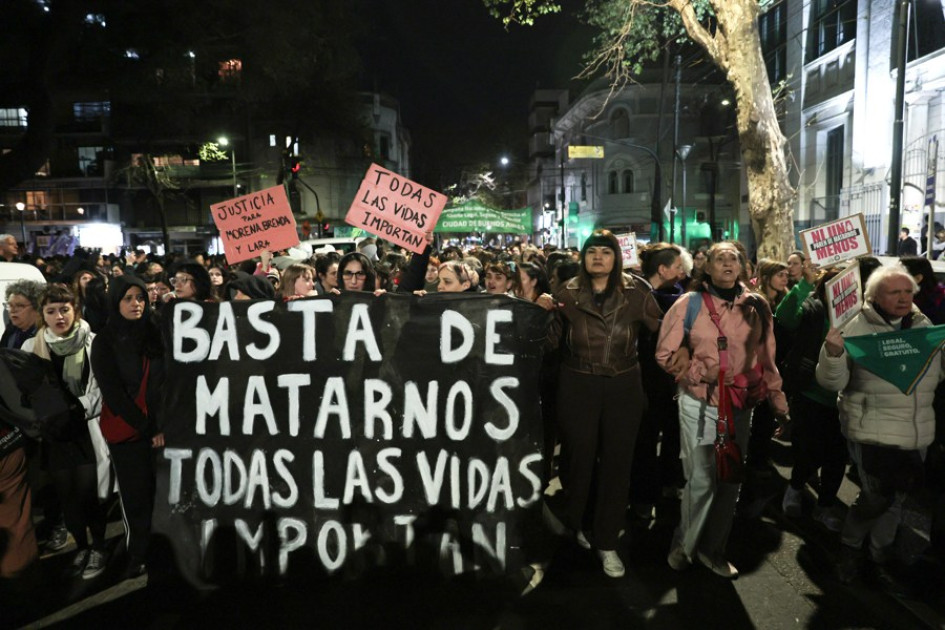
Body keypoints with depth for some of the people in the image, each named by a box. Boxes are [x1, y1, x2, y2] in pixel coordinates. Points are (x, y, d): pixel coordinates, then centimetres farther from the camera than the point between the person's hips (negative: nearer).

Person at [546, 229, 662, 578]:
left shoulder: (634, 293, -1)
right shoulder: (567, 294, 0)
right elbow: (552, 342, 1)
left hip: (623, 387, 1)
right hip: (578, 387, 0)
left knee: (617, 462, 6)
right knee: (580, 458, 9)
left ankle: (606, 541, 20)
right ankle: (575, 524, 36)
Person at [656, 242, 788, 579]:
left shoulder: (756, 306, 3)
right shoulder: (690, 303, -6)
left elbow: (767, 359, 9)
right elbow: (665, 354, -5)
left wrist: (778, 400, 8)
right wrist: (700, 373, -15)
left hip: (740, 406, 4)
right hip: (700, 405, -4)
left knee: (730, 481, 13)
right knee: (700, 481, 1)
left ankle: (712, 548, 33)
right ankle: (684, 544, 25)